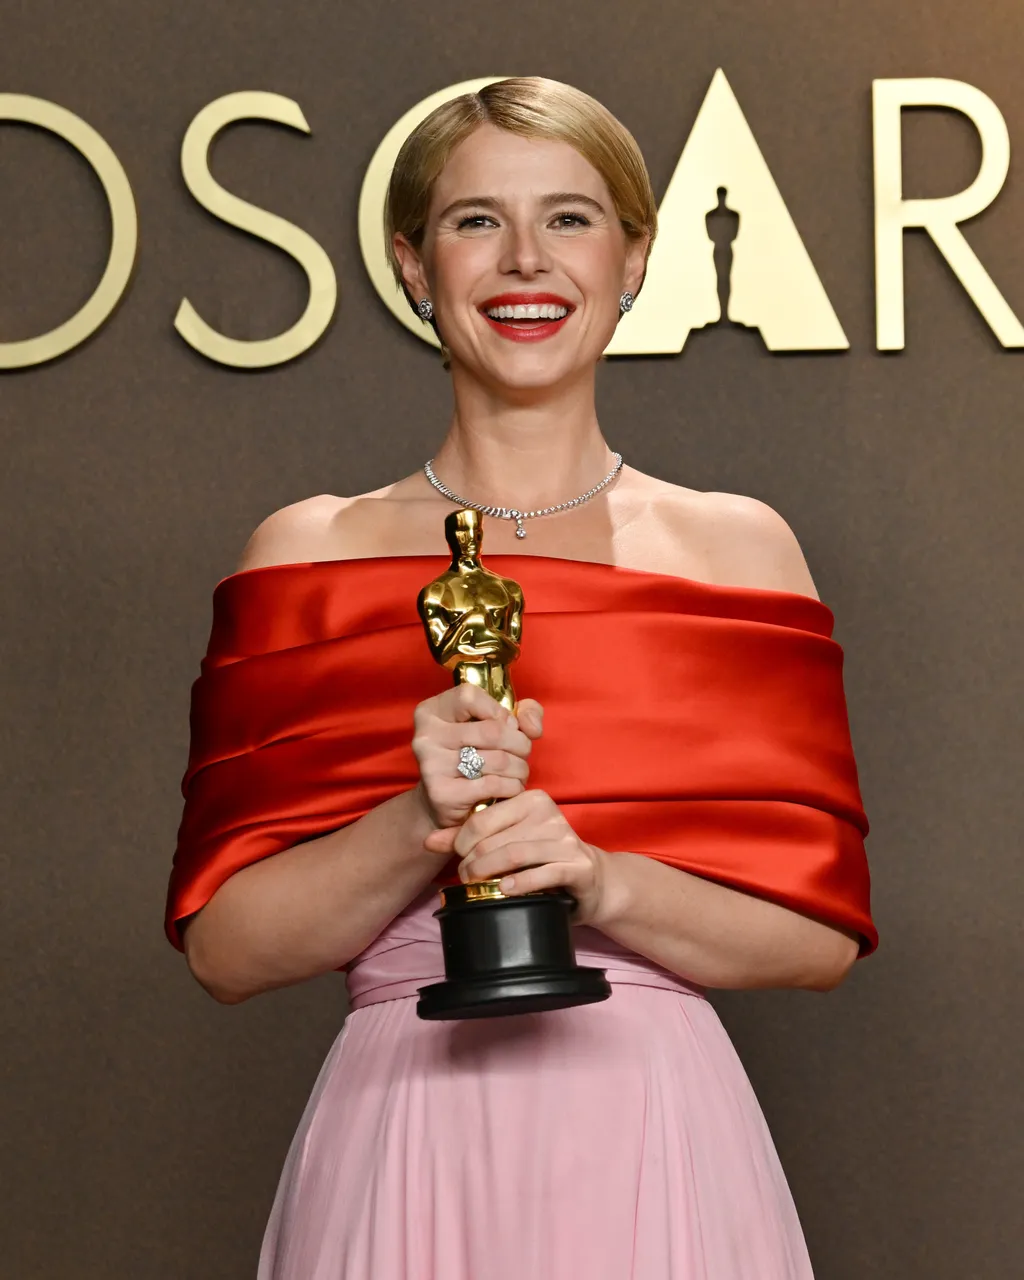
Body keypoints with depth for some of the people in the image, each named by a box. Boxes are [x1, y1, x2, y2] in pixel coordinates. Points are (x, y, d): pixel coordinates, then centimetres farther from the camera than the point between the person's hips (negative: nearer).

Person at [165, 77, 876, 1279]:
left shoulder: (737, 548, 4)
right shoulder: (304, 555, 3)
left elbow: (824, 934, 1)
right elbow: (224, 948, 0)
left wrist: (601, 883, -14)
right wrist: (422, 825, -15)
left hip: (658, 1143, 0)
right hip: (403, 1138, 0)